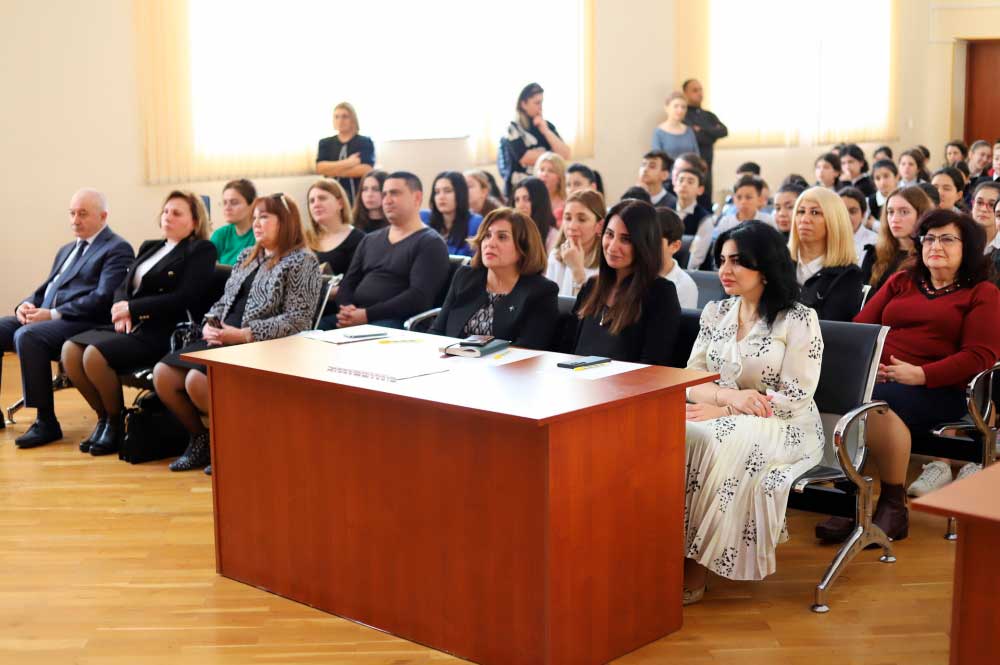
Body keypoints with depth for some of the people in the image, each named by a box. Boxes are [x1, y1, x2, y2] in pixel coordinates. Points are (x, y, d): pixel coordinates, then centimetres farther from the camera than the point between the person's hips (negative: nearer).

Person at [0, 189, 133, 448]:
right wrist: (27, 305, 2)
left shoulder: (117, 249, -2)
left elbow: (103, 299, -14)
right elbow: (46, 288, 26)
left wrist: (53, 314, -19)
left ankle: (46, 422, -25)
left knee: (27, 336, -32)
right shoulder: (66, 251, 27)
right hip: (44, 316, 9)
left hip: (84, 323, -9)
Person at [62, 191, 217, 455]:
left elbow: (184, 298, -13)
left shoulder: (202, 250, -1)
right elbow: (123, 287, 18)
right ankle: (103, 417, 4)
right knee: (70, 350, -13)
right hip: (131, 326, 8)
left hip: (162, 332, -8)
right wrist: (122, 310, -6)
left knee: (95, 355, -26)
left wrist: (133, 308, -12)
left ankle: (117, 423, -3)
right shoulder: (149, 247, 22)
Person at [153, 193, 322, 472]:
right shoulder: (247, 256, 19)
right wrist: (210, 324, -1)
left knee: (197, 381, -29)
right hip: (222, 340, 8)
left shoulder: (302, 261, -4)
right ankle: (200, 438, 8)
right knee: (163, 374, -11)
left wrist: (243, 334, -19)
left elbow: (298, 319, -13)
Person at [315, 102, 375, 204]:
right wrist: (348, 163, -11)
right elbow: (320, 168, -3)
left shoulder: (365, 142, 4)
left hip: (359, 196, -2)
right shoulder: (325, 143, 13)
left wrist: (332, 170, -5)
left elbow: (366, 169, -10)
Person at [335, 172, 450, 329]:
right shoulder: (370, 240, 22)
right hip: (355, 316, 6)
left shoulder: (430, 243, -1)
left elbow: (419, 297, -13)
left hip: (399, 322, -6)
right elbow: (348, 283, 18)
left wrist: (368, 315, -19)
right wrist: (347, 308, -6)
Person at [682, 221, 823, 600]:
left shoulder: (799, 321, -6)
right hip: (722, 419, 5)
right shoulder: (715, 313, 11)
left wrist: (721, 411, -16)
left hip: (785, 428, -5)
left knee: (715, 442, -35)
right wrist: (728, 396, -15)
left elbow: (794, 399, -12)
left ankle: (694, 574, -28)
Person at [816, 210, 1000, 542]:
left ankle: (893, 507, -22)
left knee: (877, 406, -37)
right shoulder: (900, 282, 25)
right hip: (875, 378, 4)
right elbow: (861, 326, 18)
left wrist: (919, 374, -15)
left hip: (937, 389, -4)